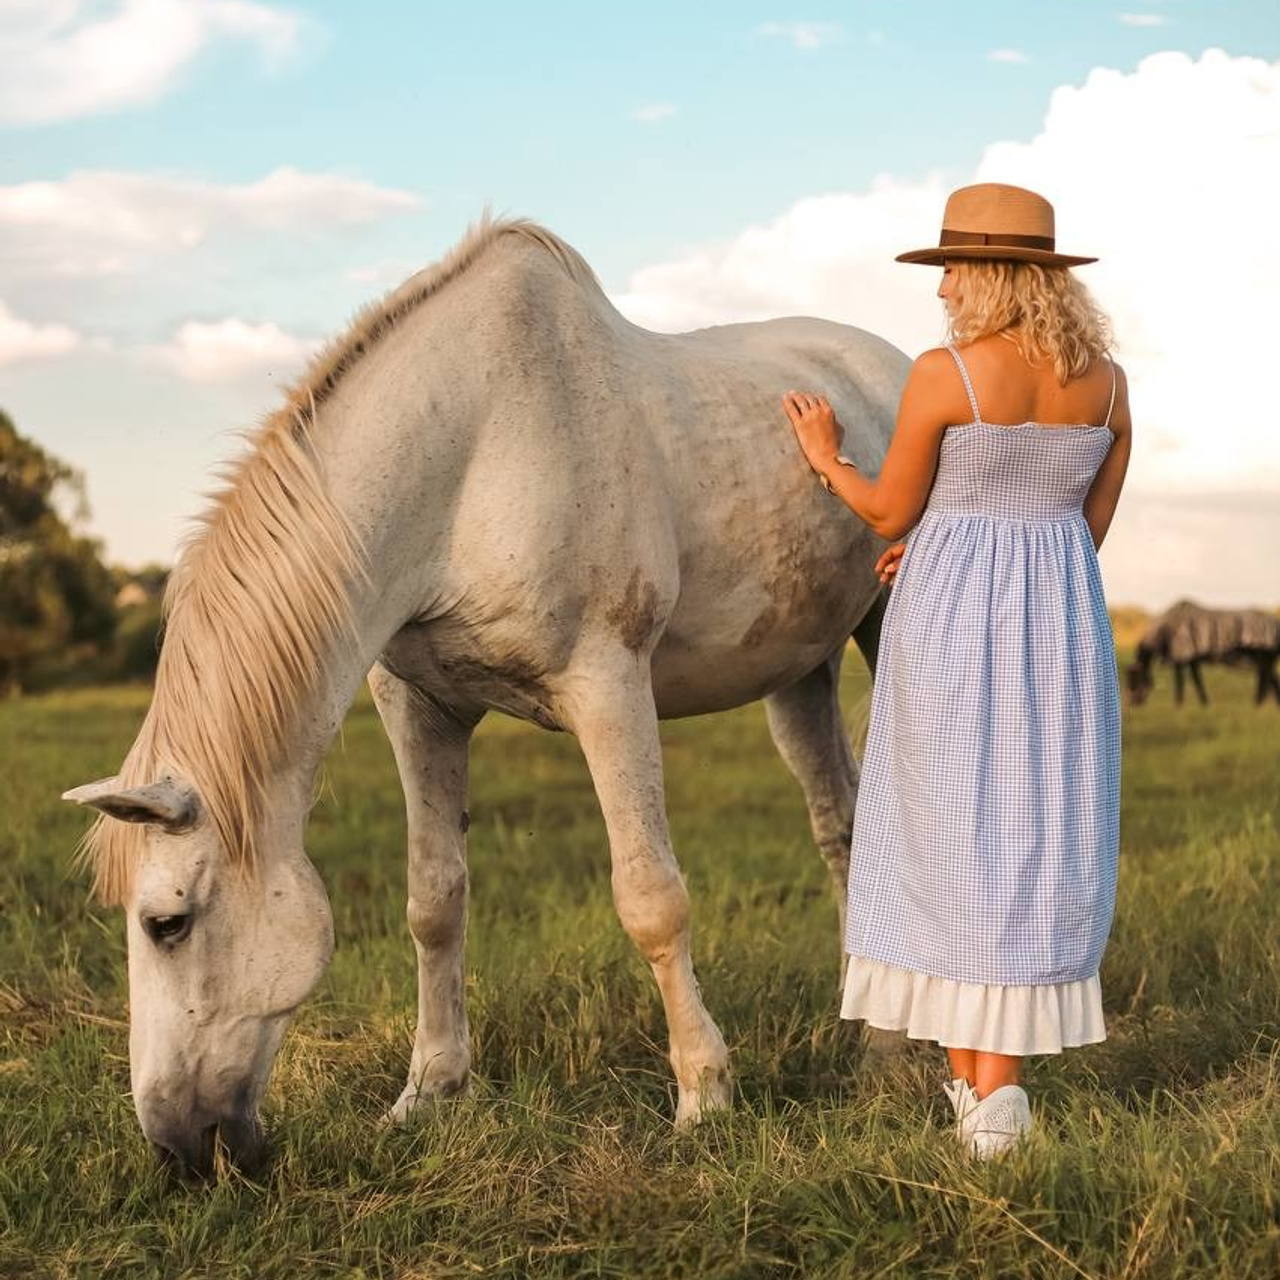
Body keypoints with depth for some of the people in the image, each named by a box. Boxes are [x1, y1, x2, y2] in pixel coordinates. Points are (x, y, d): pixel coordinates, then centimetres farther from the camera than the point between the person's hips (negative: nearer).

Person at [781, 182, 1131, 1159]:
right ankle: (1002, 1085, 9)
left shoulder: (943, 374, -12)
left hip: (950, 627, -4)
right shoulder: (1107, 381, 3)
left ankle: (970, 1081, 12)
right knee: (1042, 843, 10)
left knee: (946, 841, 8)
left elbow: (891, 513, -4)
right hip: (1063, 625, 4)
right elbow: (1090, 527, 9)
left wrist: (828, 461, 16)